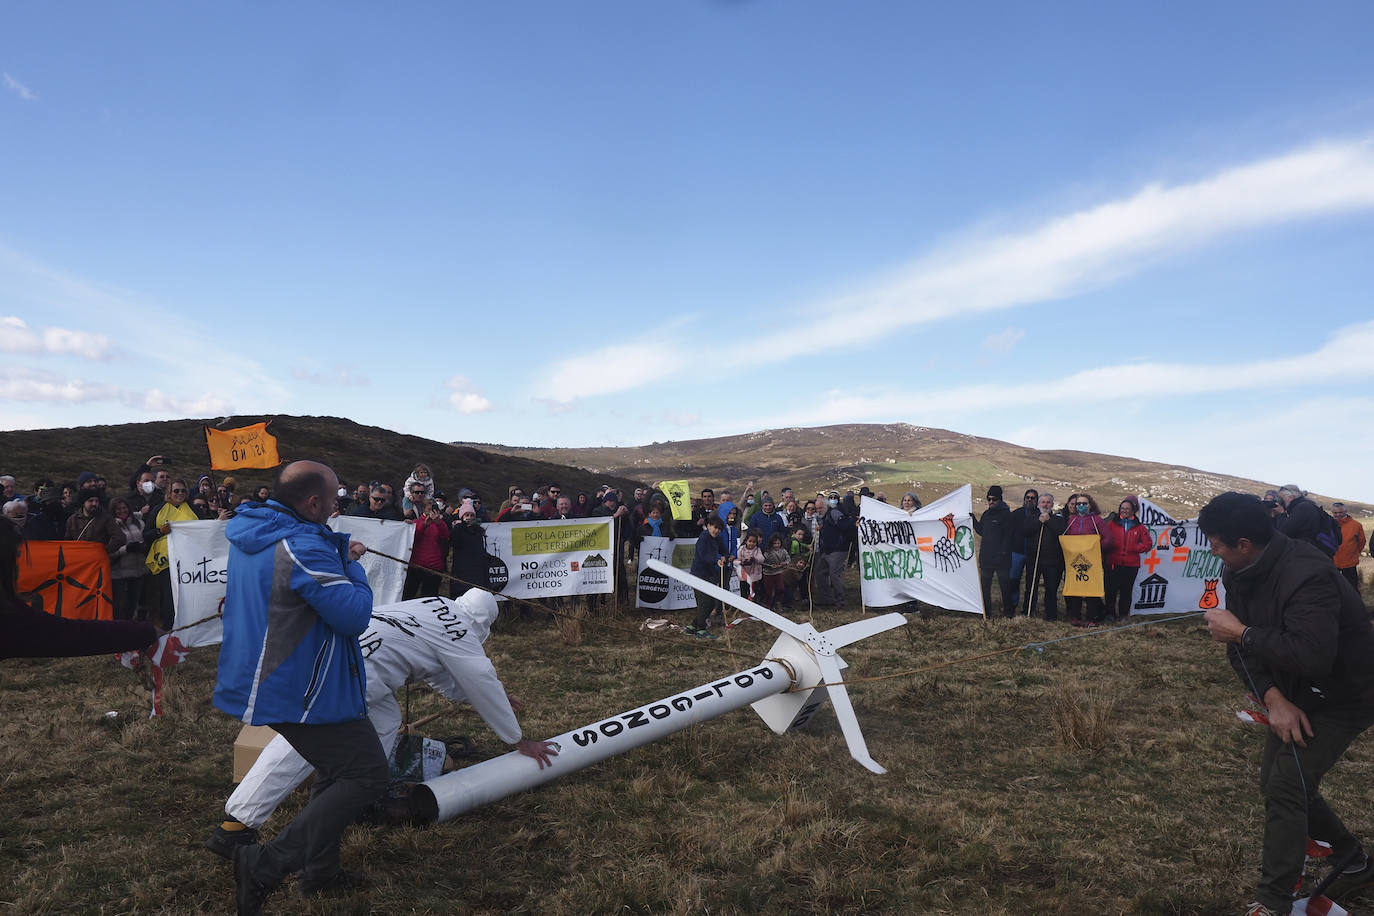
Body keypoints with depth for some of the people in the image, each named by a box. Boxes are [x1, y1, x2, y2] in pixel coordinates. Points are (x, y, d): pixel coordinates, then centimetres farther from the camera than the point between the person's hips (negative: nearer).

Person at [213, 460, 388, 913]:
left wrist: (341, 553, 11)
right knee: (367, 774, -3)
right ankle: (265, 865, -4)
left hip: (262, 680, 10)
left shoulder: (250, 533, 5)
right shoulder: (302, 548, -27)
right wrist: (352, 568, -10)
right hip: (300, 692, -10)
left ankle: (319, 871, 34)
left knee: (338, 766, 24)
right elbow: (355, 615, -26)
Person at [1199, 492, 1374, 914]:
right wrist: (1274, 700, -20)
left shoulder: (1307, 576, -33)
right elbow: (1241, 648, -6)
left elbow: (1311, 655, -43)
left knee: (1286, 787, -13)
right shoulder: (1240, 573, -7)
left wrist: (1241, 633, -33)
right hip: (1293, 693, 9)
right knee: (1277, 780, 15)